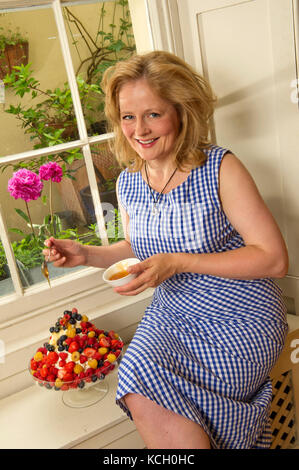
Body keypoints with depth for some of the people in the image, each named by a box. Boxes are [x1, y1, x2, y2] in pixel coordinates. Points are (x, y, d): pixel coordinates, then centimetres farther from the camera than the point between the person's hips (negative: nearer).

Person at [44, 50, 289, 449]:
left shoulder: (220, 168, -15)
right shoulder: (128, 182, 2)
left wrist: (179, 261, -24)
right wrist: (88, 255, -1)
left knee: (146, 383, -23)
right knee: (140, 395, -22)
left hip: (242, 317, -4)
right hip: (172, 313, 5)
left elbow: (275, 259, -16)